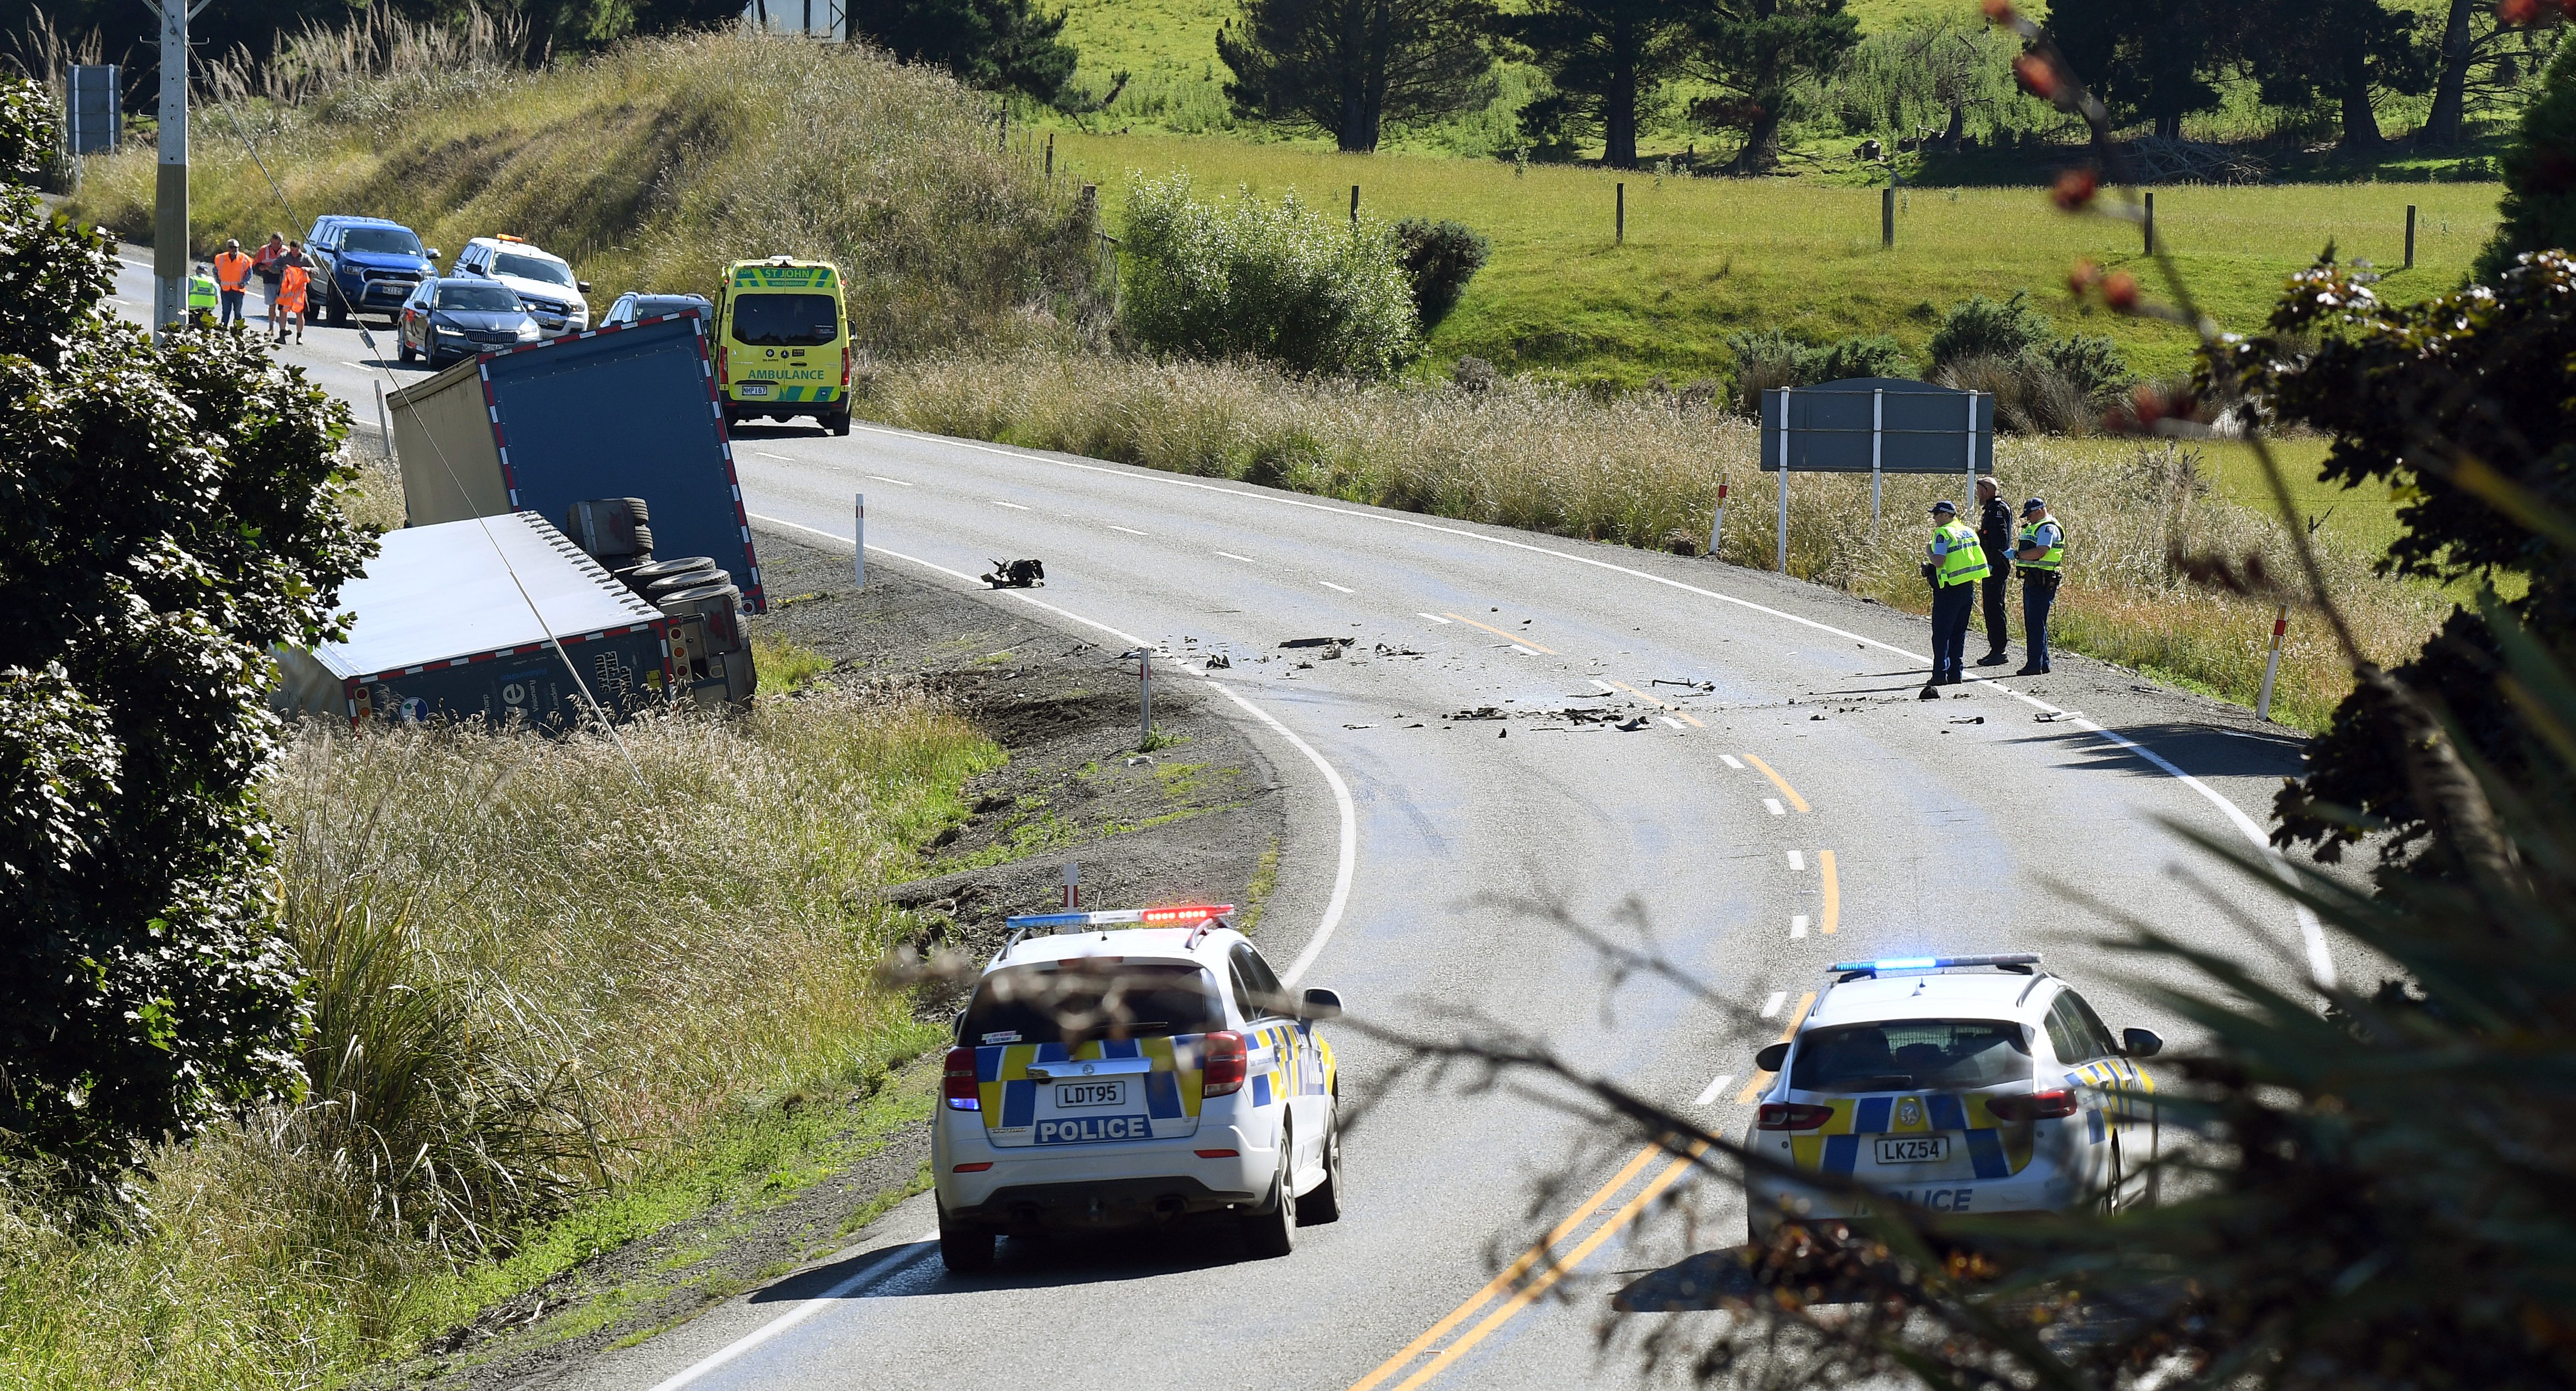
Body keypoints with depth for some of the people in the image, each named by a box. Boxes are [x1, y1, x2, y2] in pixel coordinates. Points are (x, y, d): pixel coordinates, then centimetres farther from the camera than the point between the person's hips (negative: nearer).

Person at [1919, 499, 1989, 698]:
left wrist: (1929, 552, -1)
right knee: (1959, 632, 13)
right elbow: (1979, 560, 14)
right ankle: (1956, 673, 13)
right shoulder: (1968, 532, 11)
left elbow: (1939, 562, -21)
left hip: (1949, 589, -7)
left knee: (1942, 633, -2)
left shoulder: (1943, 534, -12)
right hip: (1968, 588, 7)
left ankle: (1941, 673, -6)